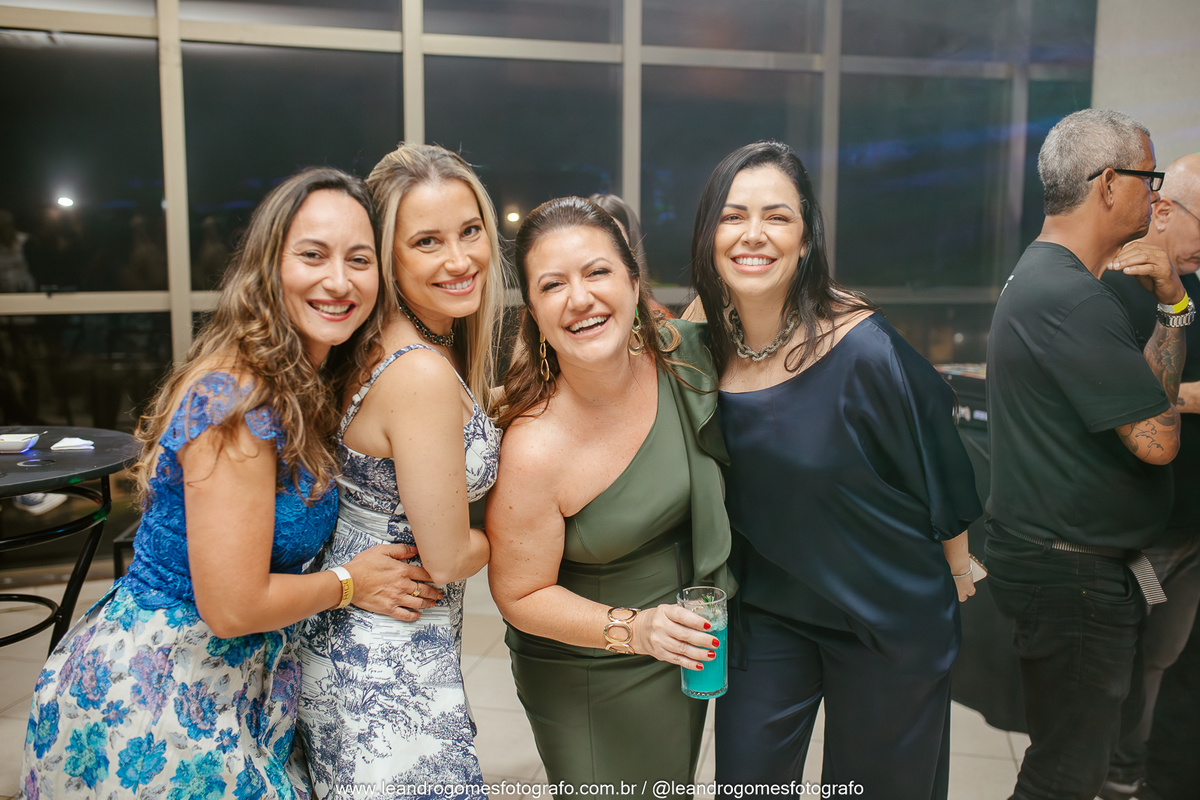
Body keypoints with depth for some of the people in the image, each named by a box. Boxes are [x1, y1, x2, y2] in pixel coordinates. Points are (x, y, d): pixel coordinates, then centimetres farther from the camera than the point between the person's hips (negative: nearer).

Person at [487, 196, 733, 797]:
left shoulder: (679, 351, -15)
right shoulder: (534, 450, -31)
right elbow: (520, 595, -19)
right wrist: (632, 629, -28)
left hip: (685, 651, 6)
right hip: (588, 686, -6)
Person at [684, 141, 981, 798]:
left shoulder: (863, 349, -23)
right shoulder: (701, 345, -10)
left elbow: (941, 471, -10)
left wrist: (956, 577, 2)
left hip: (889, 617, -3)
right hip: (764, 613, 3)